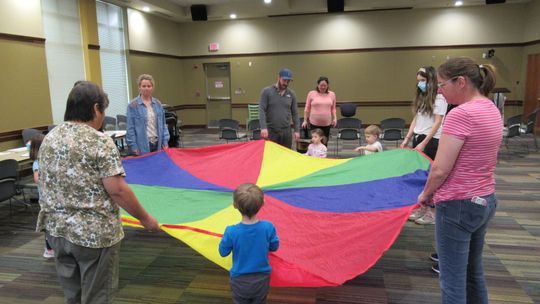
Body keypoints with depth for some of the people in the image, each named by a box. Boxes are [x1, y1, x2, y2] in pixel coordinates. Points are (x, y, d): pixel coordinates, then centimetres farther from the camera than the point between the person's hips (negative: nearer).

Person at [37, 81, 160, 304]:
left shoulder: (49, 138, 6)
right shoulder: (99, 141, -16)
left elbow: (47, 185, 15)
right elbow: (116, 190, -20)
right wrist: (144, 218, -9)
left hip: (55, 230, 7)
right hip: (94, 233, -7)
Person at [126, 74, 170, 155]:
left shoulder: (158, 103, 8)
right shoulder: (133, 105, -5)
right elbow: (130, 128, -6)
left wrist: (165, 141, 5)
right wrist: (134, 147, -9)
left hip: (158, 143, 4)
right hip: (143, 146, -4)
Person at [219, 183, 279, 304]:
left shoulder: (231, 232, -26)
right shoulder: (268, 227, -22)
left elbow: (223, 252, -8)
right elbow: (274, 247, -4)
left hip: (240, 281, -1)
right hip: (262, 280, 1)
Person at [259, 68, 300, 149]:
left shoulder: (291, 94, 8)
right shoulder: (267, 91, -2)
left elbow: (295, 113, 9)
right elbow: (261, 110, -9)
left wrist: (297, 130, 2)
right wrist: (263, 127, -21)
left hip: (286, 132, 3)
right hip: (270, 131, -3)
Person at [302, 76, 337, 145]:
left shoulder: (332, 94, 6)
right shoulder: (311, 94, 0)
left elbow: (333, 109, 14)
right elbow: (307, 108, 5)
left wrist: (334, 118, 1)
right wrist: (305, 120, 4)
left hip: (327, 123, 2)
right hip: (314, 123, -2)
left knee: (324, 143, 6)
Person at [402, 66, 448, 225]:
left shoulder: (439, 98, -9)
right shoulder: (421, 97, 14)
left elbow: (437, 123, -15)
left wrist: (424, 143, -20)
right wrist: (407, 139, 10)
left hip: (431, 141, -7)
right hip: (418, 139, 7)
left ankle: (431, 211, 9)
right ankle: (421, 208, 19)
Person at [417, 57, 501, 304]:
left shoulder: (460, 114, -21)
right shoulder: (491, 110, 8)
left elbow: (440, 170, -21)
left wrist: (425, 194, -2)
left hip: (459, 205, -9)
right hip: (486, 200, 10)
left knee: (453, 282, 4)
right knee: (473, 273, 24)